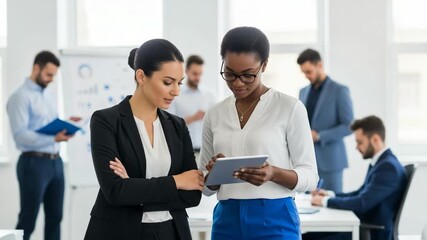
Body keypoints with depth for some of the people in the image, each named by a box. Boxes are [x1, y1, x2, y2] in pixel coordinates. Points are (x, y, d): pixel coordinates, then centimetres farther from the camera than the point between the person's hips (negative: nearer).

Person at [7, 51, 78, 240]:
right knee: (27, 221, -2)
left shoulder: (49, 96, 16)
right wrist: (54, 138, -29)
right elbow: (20, 134, -20)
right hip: (34, 163, -8)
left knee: (55, 217, 12)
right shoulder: (21, 97, -11)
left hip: (55, 162, 8)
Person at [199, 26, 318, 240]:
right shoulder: (214, 115, 10)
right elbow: (206, 187, 14)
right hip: (227, 221, 4)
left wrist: (274, 173, -22)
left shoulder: (289, 108, -3)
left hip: (275, 221, -4)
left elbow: (309, 175, -2)